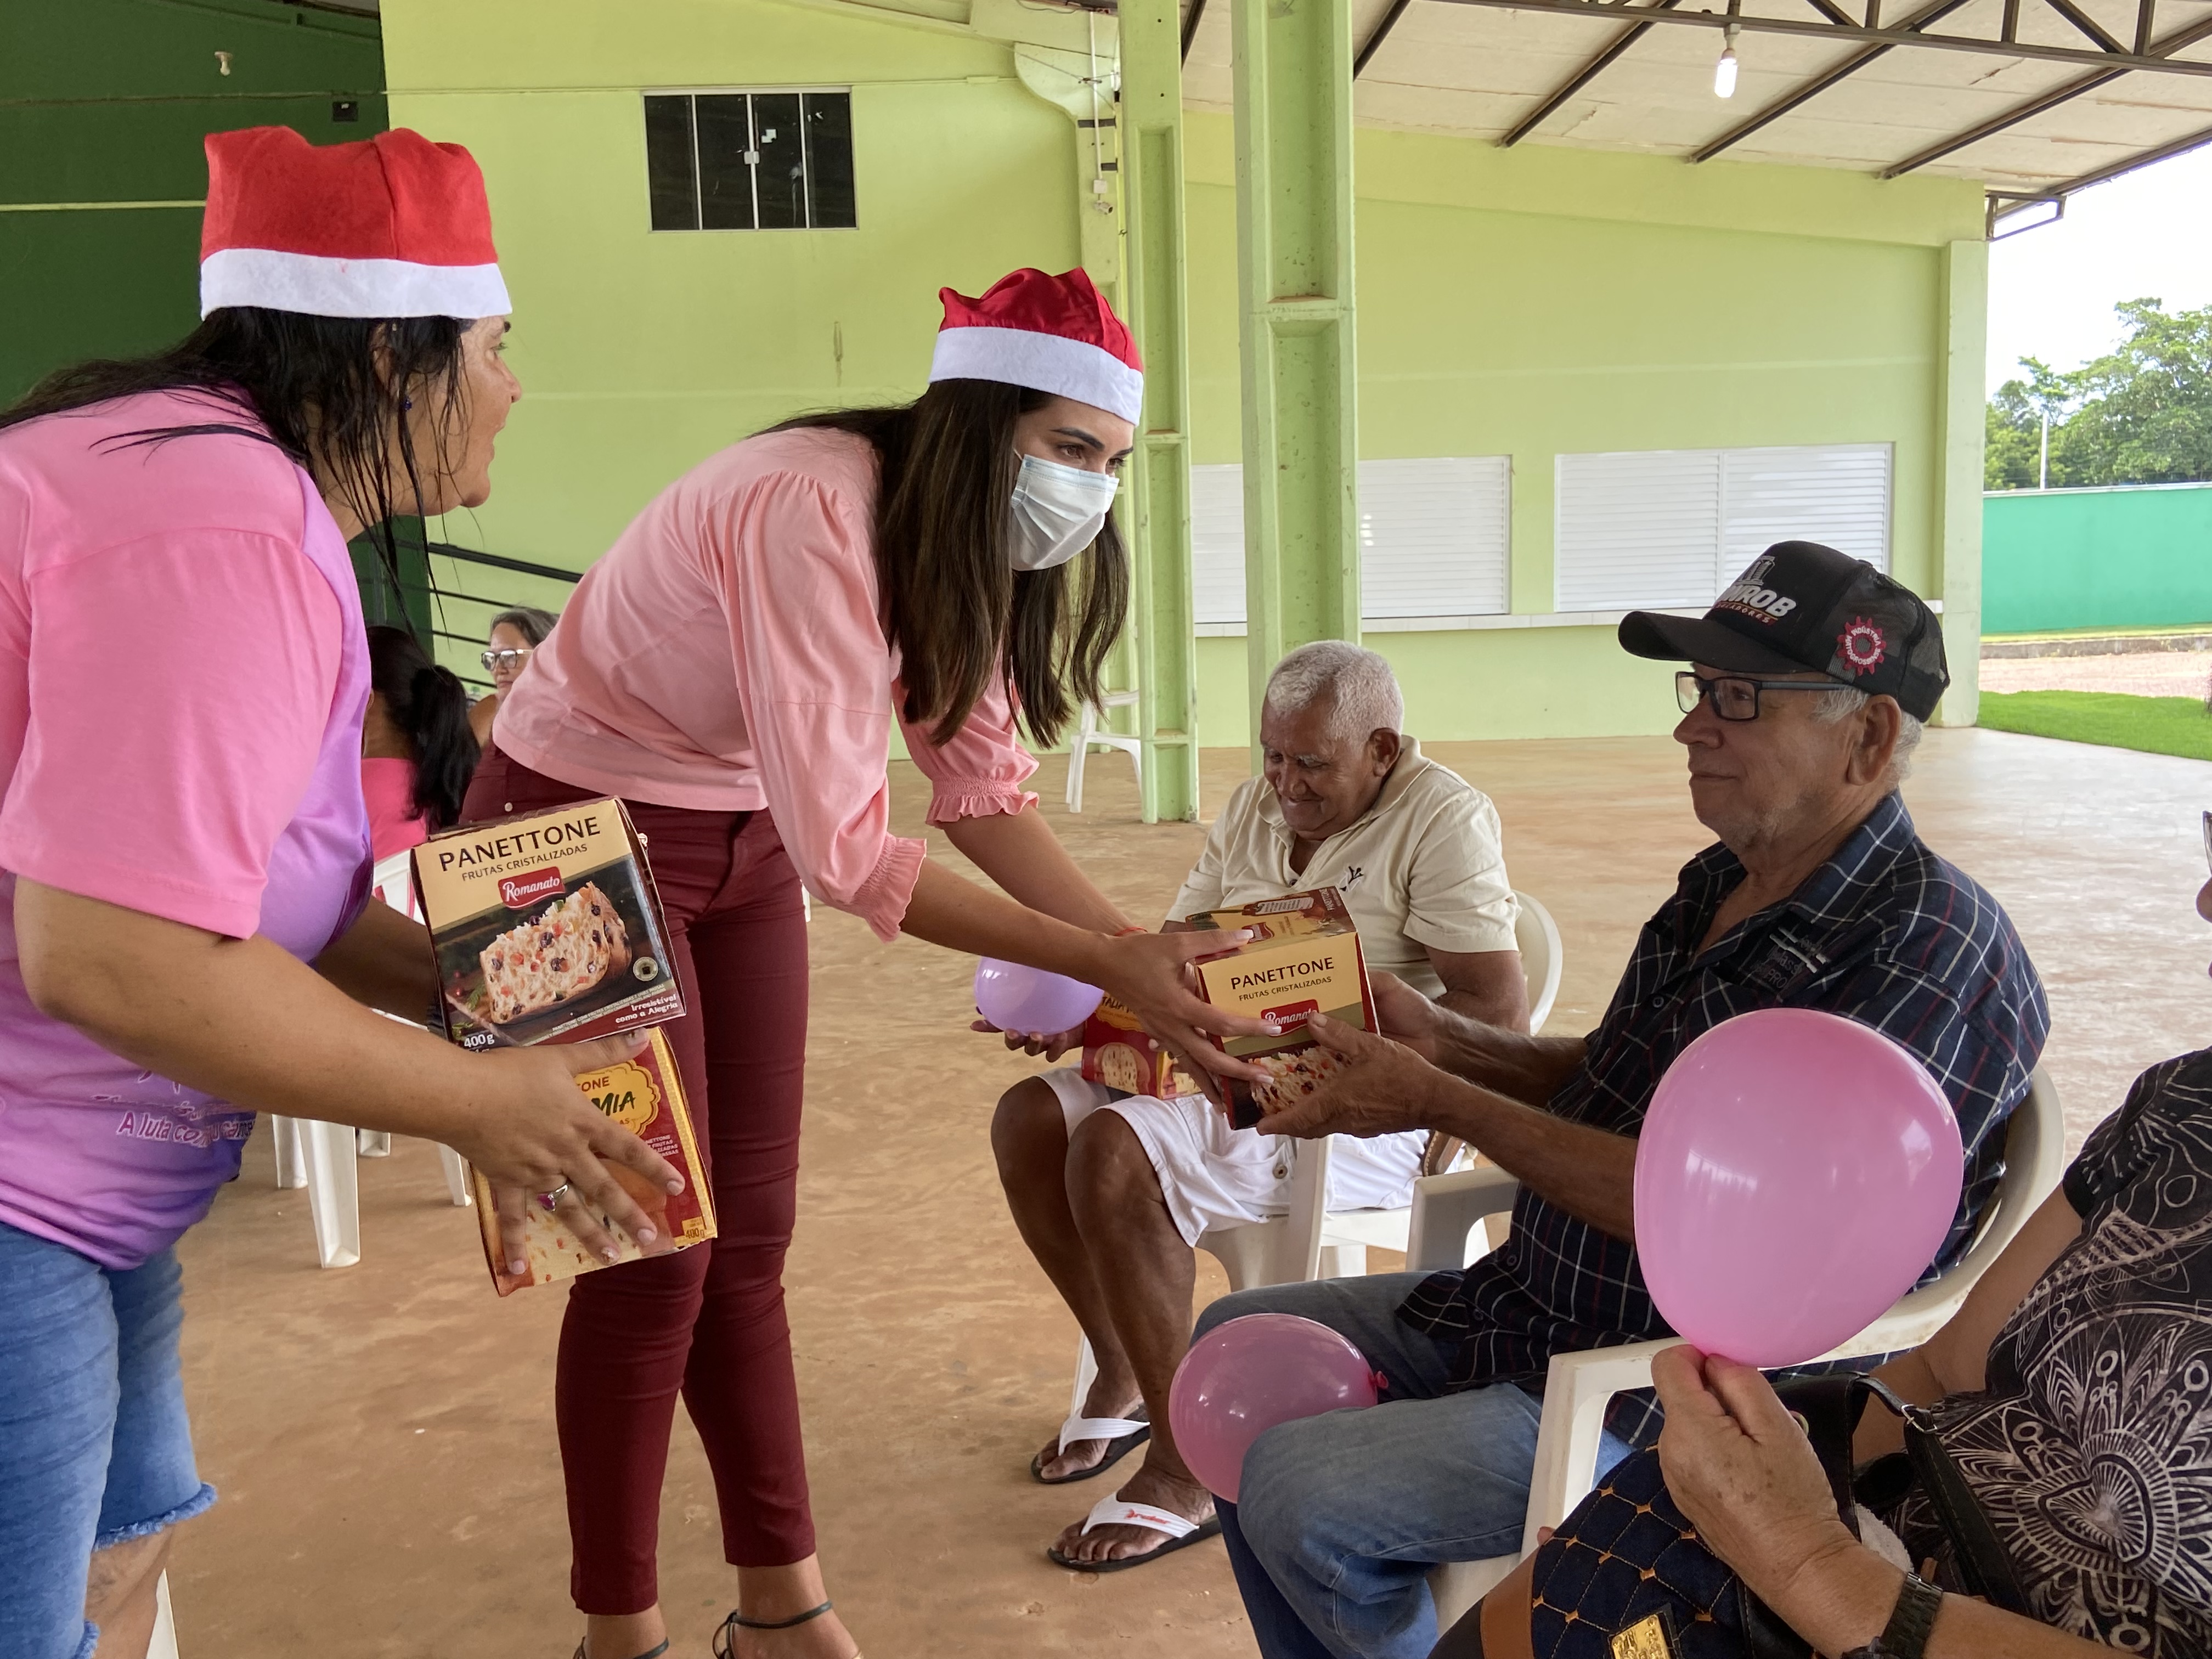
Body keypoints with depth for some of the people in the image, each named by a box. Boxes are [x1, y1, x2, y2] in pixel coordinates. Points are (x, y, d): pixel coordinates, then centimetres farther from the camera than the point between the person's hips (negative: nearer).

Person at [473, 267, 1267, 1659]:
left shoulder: (963, 541, -3)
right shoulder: (815, 515, -30)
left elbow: (984, 786, -4)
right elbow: (845, 850, -33)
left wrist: (1141, 944, -15)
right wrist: (1107, 969, -31)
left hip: (740, 836, 8)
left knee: (753, 1230, 9)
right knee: (658, 1248, -3)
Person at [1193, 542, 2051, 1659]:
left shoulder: (1930, 948, -22)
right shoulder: (1720, 886, 7)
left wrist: (1442, 1103, -21)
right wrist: (1440, 1039, 1)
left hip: (1689, 1403, -9)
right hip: (1525, 1313, 10)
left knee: (1295, 1493, -20)